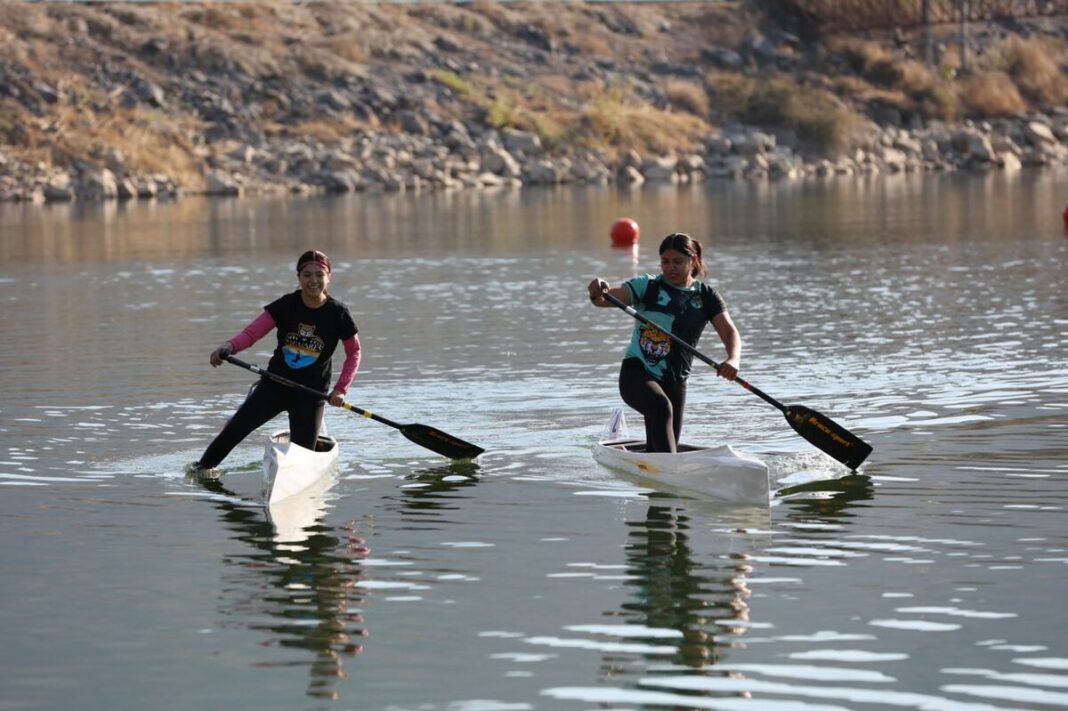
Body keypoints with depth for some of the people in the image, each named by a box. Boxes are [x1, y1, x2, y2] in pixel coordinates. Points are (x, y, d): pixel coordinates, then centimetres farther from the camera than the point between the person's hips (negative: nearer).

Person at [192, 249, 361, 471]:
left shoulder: (338, 313, -9)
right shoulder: (286, 306, -8)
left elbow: (353, 353, 4)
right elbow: (252, 332, -15)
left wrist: (341, 389, -7)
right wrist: (228, 347, -35)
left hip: (311, 394, -1)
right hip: (275, 384, 1)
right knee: (234, 430, -5)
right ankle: (202, 468, 16)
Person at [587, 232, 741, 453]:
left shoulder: (707, 296, 5)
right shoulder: (648, 286, -2)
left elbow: (730, 333, -6)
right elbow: (607, 298, -13)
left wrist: (733, 359, -28)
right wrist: (598, 294, -38)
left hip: (674, 383, 4)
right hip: (636, 373, -4)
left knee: (656, 452, 7)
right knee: (662, 407, -35)